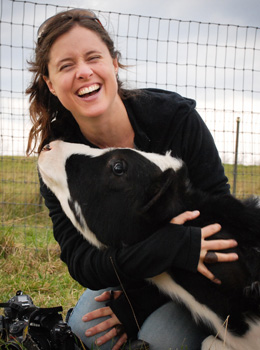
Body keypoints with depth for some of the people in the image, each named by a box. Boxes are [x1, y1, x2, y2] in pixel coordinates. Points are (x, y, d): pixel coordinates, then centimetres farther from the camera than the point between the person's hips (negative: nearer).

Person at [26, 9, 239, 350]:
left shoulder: (176, 117, -21)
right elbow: (80, 260, -22)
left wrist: (137, 307, -20)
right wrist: (167, 246, -43)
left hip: (197, 278, -3)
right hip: (128, 279, 3)